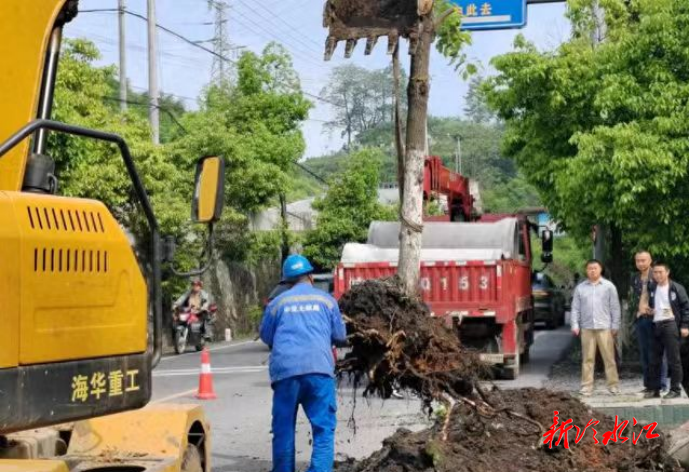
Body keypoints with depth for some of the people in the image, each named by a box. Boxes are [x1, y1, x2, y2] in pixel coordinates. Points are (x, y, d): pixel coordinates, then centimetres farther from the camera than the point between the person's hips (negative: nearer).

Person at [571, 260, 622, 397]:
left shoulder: (609, 286, 6)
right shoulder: (580, 288, 10)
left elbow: (615, 307, 5)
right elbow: (575, 308, 10)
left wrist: (615, 326, 0)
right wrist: (575, 325, 1)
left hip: (604, 327, -1)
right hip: (587, 328, 2)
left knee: (609, 357, -1)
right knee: (588, 359, 2)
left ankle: (613, 385, 3)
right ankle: (587, 386, 5)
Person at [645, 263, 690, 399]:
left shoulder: (677, 288, -4)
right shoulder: (652, 289, 13)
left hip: (671, 325, -6)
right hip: (656, 326, 6)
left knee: (673, 359, -4)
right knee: (654, 360, 7)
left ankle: (675, 389, 1)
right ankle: (655, 389, 14)